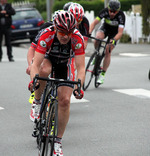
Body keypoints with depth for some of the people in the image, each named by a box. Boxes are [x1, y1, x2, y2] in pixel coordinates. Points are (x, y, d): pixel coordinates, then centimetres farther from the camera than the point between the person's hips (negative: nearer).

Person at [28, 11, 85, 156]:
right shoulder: (47, 35, -35)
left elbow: (81, 68, -34)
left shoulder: (77, 39, -33)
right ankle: (37, 102, -12)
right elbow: (35, 64, -39)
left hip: (65, 64, 1)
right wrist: (33, 80, -57)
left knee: (65, 100, -13)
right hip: (47, 59, -1)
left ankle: (58, 142, 0)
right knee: (44, 71, -39)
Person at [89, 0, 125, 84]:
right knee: (98, 38, -32)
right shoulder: (104, 12, -29)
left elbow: (120, 32, -38)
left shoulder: (121, 16, -34)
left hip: (115, 33, -1)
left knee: (108, 51, -13)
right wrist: (89, 33, -47)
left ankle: (103, 74, -3)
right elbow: (94, 23, -31)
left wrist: (114, 40, -56)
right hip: (105, 27, 1)